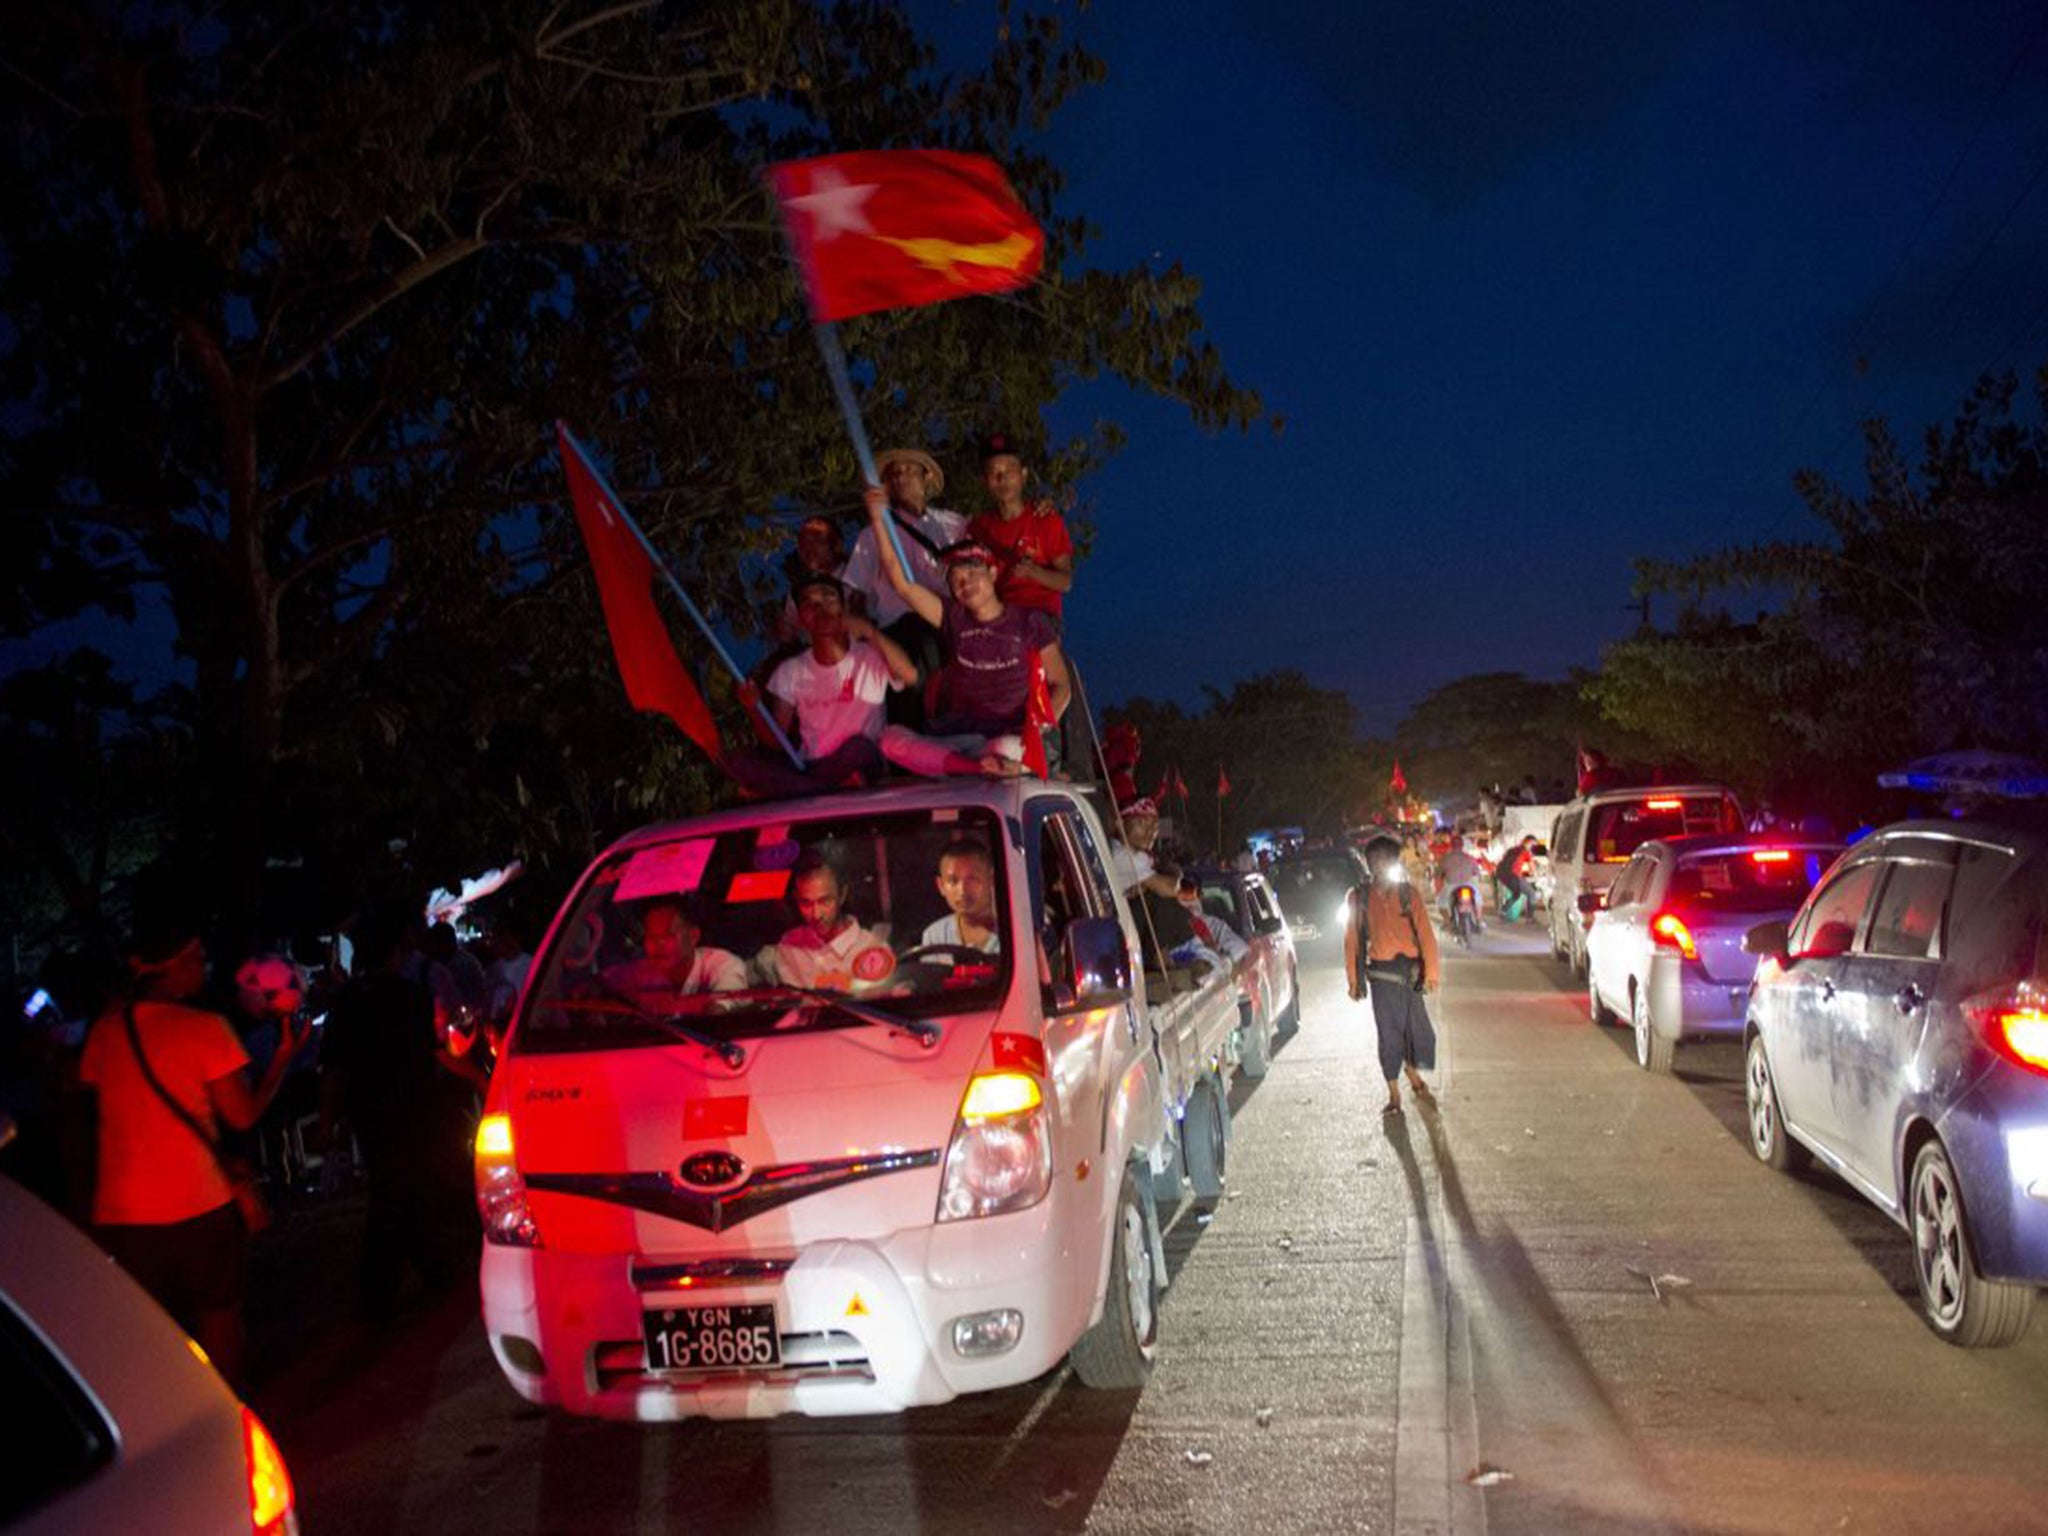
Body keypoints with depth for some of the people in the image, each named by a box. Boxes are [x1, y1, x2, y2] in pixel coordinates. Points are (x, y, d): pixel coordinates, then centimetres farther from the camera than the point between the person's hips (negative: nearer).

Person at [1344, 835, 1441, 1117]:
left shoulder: (1407, 892, 4)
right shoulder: (1359, 896, 2)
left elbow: (1424, 931, 3)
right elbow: (1351, 939, 5)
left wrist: (1431, 970, -3)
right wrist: (1353, 980, 4)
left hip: (1410, 970, 2)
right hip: (1382, 972, -2)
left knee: (1419, 1028, 5)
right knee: (1389, 1033, 0)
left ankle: (1412, 1073, 35)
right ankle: (1394, 1094, 12)